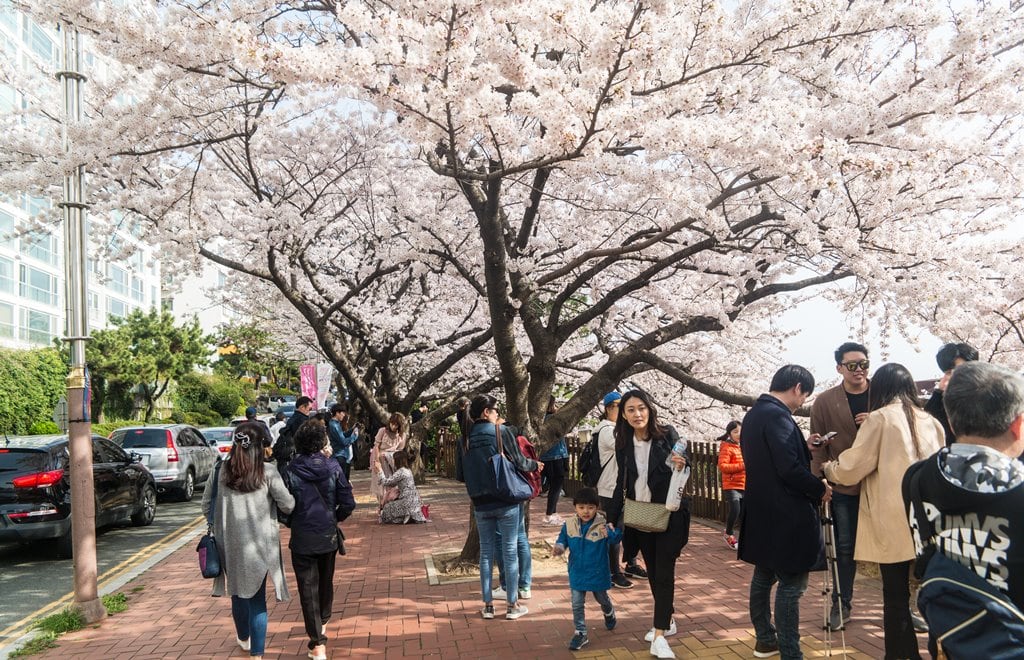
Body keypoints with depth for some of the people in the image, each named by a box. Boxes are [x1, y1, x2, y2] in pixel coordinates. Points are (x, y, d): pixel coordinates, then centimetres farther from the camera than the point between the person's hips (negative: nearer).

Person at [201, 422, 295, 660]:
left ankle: (244, 638, 43)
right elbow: (287, 505, -10)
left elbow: (207, 507, 3)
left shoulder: (219, 471, -5)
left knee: (238, 591, 22)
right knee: (258, 598, 8)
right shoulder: (267, 472, -13)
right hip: (260, 544, -3)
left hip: (230, 544, 3)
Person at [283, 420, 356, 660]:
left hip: (302, 538, -3)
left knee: (308, 589, 2)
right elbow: (348, 504, -8)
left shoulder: (291, 471, -11)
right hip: (328, 535, 3)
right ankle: (323, 623, 43)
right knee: (326, 582, 23)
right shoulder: (333, 467, -8)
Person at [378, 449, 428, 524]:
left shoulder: (400, 472, -15)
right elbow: (393, 484, 20)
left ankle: (406, 517, -8)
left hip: (407, 501, -9)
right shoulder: (408, 470, 13)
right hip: (414, 500, 9)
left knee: (387, 507, 6)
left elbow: (386, 482, -15)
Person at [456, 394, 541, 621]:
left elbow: (461, 475, 6)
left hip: (481, 504, 3)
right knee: (510, 551, 6)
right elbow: (519, 462, -5)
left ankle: (488, 605, 17)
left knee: (486, 552, 13)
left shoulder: (466, 439, 0)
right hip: (506, 502, -3)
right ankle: (513, 605, 13)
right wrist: (535, 465, 15)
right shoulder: (502, 432, -11)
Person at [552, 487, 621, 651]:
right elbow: (563, 540, 3)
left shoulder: (603, 524, -19)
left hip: (598, 572, -1)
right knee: (577, 604, 4)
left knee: (602, 599, 24)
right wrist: (558, 548, -18)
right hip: (577, 572, 1)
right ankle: (580, 633, 18)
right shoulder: (569, 525, -10)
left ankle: (609, 614, 56)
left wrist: (610, 533, -50)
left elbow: (616, 538, -29)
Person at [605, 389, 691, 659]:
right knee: (652, 572, 13)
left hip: (668, 515, -4)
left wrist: (682, 465, -27)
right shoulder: (623, 444, 1)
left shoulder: (667, 434, -10)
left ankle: (659, 636, -4)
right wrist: (611, 517, 8)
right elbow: (622, 483, 9)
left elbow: (686, 464, -2)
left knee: (664, 572, -5)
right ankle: (666, 620, 30)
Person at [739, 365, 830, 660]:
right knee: (791, 584, -3)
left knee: (763, 576, 19)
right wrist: (820, 489, -9)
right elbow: (790, 469, -24)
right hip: (786, 517, -10)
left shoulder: (753, 415, 11)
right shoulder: (777, 416, -20)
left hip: (761, 514, 10)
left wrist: (806, 448, 15)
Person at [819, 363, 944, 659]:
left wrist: (827, 467, 14)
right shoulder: (930, 421, 9)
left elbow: (851, 469, -4)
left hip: (893, 523, -5)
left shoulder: (880, 418, -5)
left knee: (896, 597, 3)